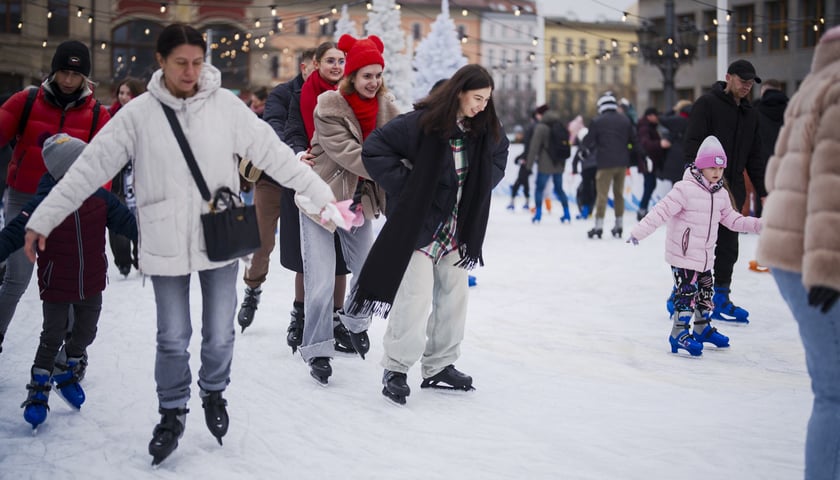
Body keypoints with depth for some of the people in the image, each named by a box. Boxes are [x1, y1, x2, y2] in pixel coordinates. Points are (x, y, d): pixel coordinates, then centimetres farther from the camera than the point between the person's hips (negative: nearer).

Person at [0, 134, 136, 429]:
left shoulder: (100, 198, -8)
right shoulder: (43, 204, -20)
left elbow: (127, 222, -2)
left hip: (92, 285, 4)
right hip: (57, 286, -4)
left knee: (85, 334, 18)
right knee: (52, 338, 6)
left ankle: (65, 372, 45)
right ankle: (38, 390, 24)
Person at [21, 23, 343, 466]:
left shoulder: (226, 105, -4)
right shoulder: (138, 114, -5)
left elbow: (274, 153, -4)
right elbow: (89, 168, -3)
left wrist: (322, 196, -7)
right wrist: (42, 219, -4)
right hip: (165, 244, -1)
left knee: (220, 334, 8)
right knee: (173, 339, 6)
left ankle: (214, 394, 37)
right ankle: (172, 414, 29)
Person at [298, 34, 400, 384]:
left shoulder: (384, 105, -2)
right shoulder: (329, 107, -19)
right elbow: (348, 154, -25)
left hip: (360, 199, 5)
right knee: (321, 283, -7)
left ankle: (355, 322, 43)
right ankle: (317, 350, 10)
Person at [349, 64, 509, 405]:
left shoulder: (484, 129, 0)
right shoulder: (421, 123, -19)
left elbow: (499, 155, 21)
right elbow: (374, 149, -17)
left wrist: (478, 190, 7)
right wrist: (403, 186, -17)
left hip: (457, 229, 7)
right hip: (419, 223, -7)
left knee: (453, 294, 11)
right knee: (416, 296, -11)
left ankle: (440, 366, 25)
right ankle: (395, 369, 3)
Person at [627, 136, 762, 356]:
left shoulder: (721, 194, 5)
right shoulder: (686, 189, -20)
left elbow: (732, 219, 16)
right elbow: (662, 211, -24)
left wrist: (758, 224, 11)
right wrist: (639, 231, -29)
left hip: (704, 256, 8)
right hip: (683, 255, -8)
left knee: (706, 291, 18)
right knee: (687, 292, -8)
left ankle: (702, 328, 36)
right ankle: (679, 333, 2)